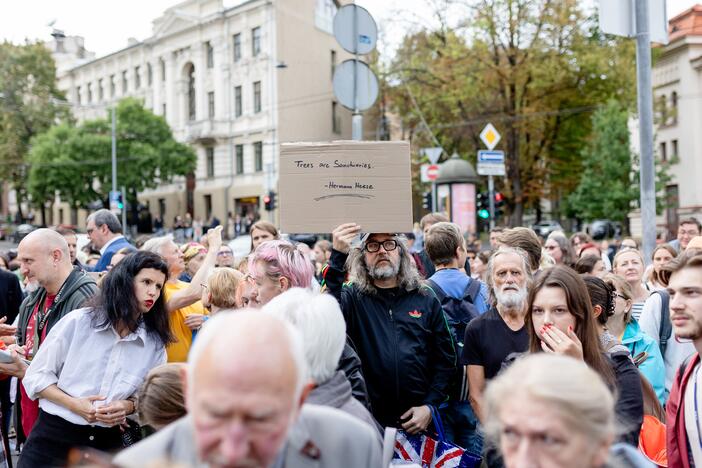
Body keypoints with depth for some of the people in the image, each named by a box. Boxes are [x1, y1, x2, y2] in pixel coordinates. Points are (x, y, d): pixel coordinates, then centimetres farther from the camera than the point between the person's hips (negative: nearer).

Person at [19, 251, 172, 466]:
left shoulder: (156, 344, 0)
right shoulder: (78, 322, -6)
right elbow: (36, 376, -2)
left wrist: (127, 406, -14)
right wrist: (75, 404, -16)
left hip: (108, 443, 2)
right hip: (54, 436, -2)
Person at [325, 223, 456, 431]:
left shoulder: (426, 301, 7)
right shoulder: (352, 298, 1)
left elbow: (446, 360, 6)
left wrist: (430, 406, -5)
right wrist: (338, 256, -28)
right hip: (369, 420, -2)